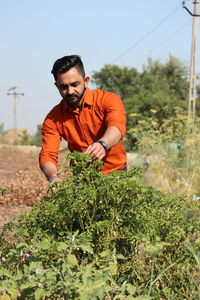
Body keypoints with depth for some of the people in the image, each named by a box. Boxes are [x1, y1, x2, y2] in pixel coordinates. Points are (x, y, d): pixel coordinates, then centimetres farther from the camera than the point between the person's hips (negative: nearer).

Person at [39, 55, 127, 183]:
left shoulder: (108, 100, -9)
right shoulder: (53, 119, -2)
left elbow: (117, 126, -28)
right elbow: (47, 155, -10)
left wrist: (102, 144, -50)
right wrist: (53, 177, -32)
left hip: (116, 172, -1)